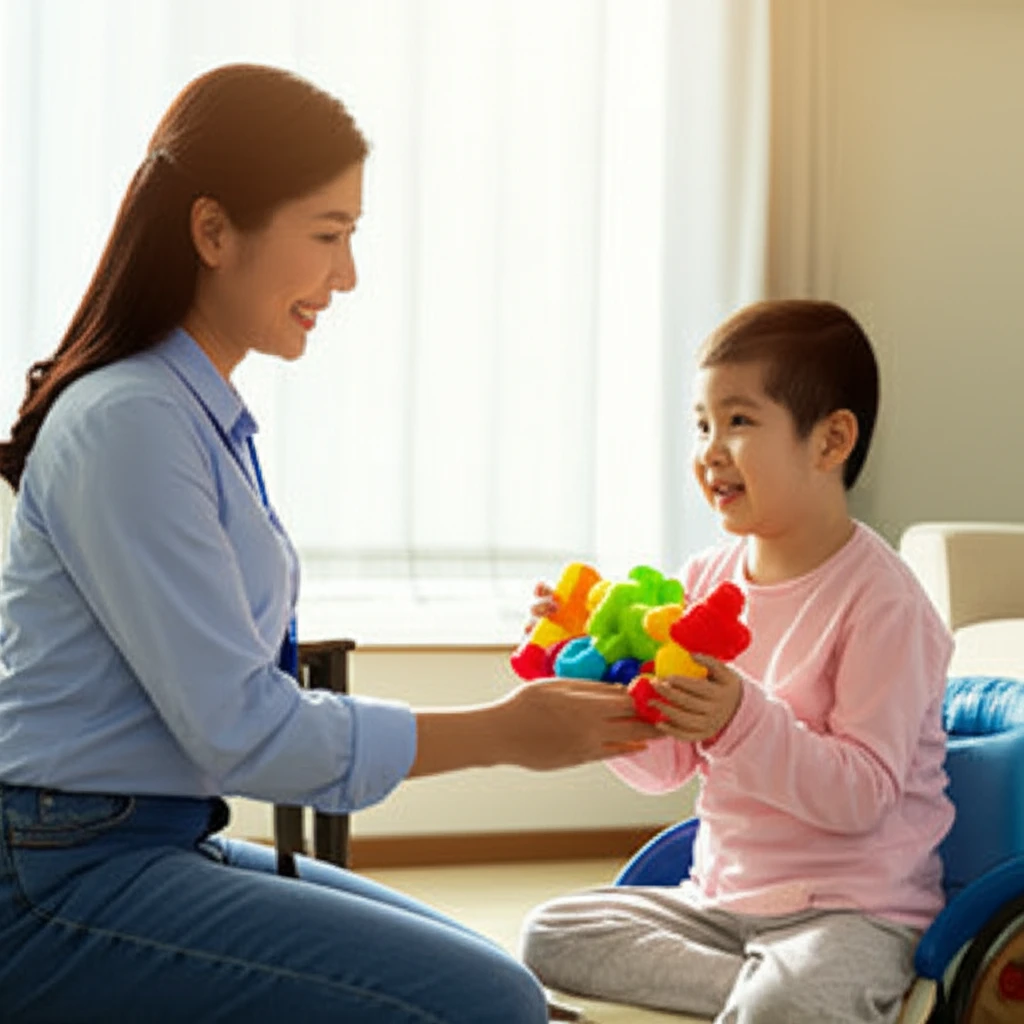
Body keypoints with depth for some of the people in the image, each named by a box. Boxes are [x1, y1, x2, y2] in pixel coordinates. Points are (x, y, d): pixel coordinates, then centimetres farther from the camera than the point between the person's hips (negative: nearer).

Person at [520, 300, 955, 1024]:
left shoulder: (882, 601, -13)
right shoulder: (708, 577, 7)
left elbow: (862, 793, -19)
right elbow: (664, 767, 10)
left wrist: (743, 722, -32)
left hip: (855, 910, -8)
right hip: (721, 896, 8)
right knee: (549, 937, -9)